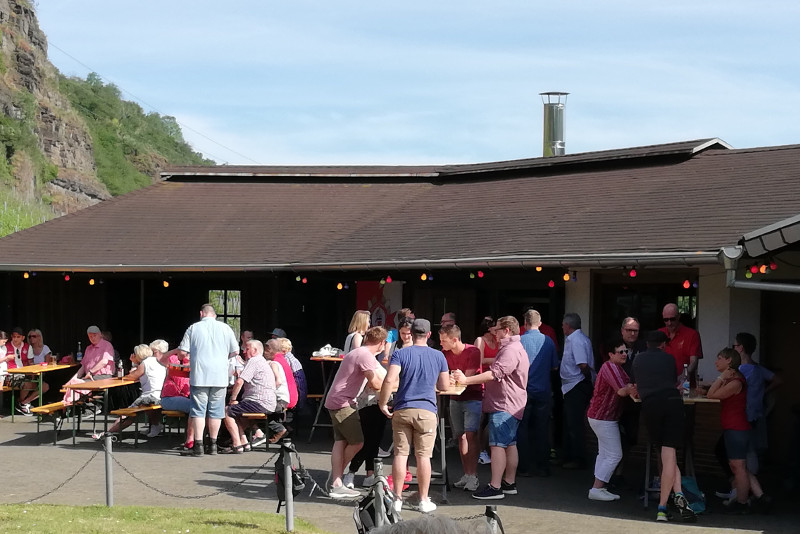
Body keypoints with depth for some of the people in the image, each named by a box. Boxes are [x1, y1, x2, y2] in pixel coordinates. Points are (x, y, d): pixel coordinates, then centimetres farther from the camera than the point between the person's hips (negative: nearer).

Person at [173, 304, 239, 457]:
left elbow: (182, 352, -1)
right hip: (219, 377, 2)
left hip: (199, 376, -2)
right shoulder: (225, 328, 5)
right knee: (215, 411, 8)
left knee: (198, 410, 0)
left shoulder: (193, 328, 0)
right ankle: (213, 445, 14)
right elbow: (235, 351, 8)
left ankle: (198, 446, -5)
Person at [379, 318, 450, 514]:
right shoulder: (438, 356, 4)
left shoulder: (400, 354, -3)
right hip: (426, 411, 0)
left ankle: (397, 499, 8)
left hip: (402, 410, 0)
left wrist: (383, 403, -6)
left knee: (400, 454, 4)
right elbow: (444, 386, 9)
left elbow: (389, 380, -16)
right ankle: (424, 500, 9)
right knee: (423, 456, 4)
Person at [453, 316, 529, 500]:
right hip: (509, 405, 11)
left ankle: (495, 487, -13)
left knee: (498, 445, -12)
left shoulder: (511, 350, -16)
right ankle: (509, 483, 19)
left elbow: (495, 373, -25)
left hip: (504, 405, -11)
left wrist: (466, 380, -23)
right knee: (510, 444, 13)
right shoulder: (515, 348, 21)